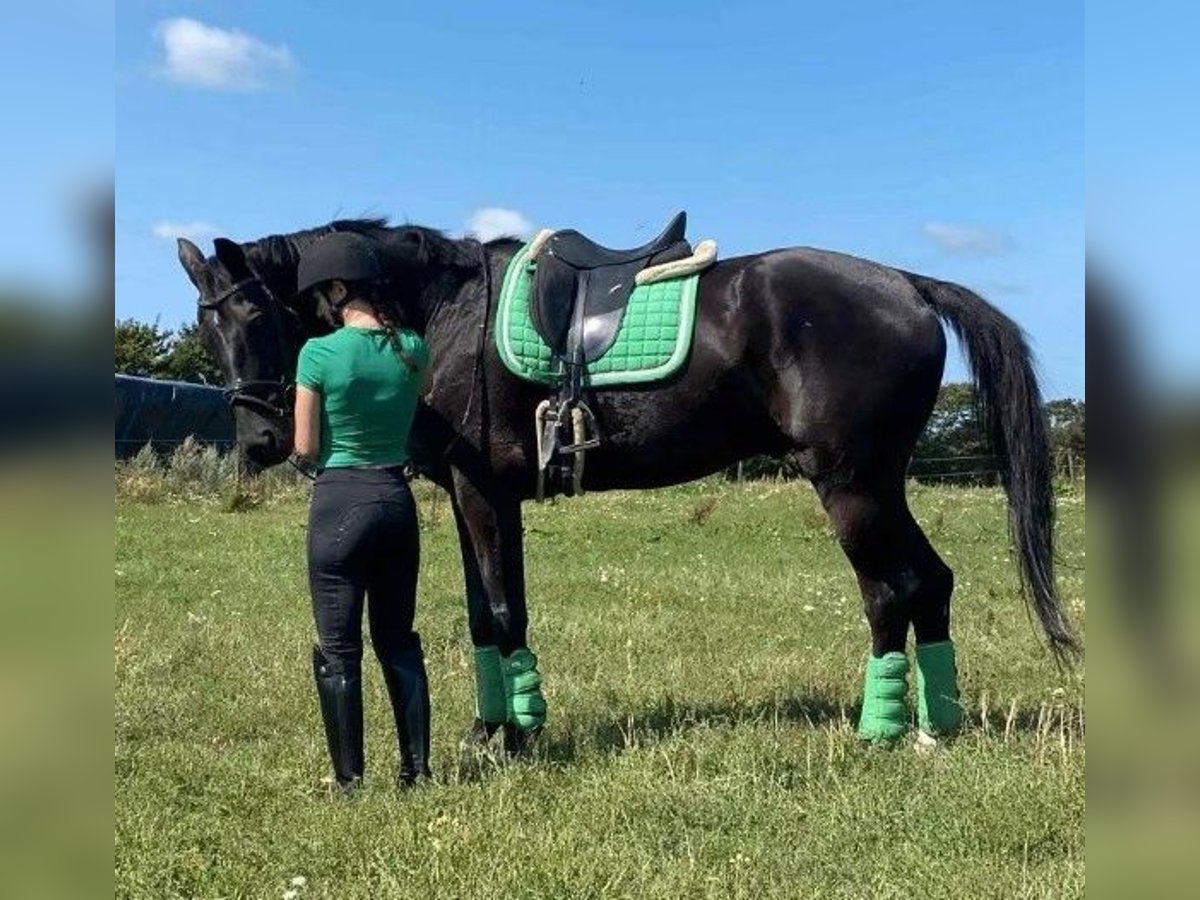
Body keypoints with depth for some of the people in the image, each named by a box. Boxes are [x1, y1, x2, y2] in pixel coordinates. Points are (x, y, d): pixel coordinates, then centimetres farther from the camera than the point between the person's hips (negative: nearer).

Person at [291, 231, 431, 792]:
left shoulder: (320, 353, -14)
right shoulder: (412, 348, 0)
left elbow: (306, 448, -8)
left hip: (341, 503, -5)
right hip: (398, 500, 5)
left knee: (338, 648, 6)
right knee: (399, 641, 16)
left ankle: (348, 779, 12)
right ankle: (417, 767, 20)